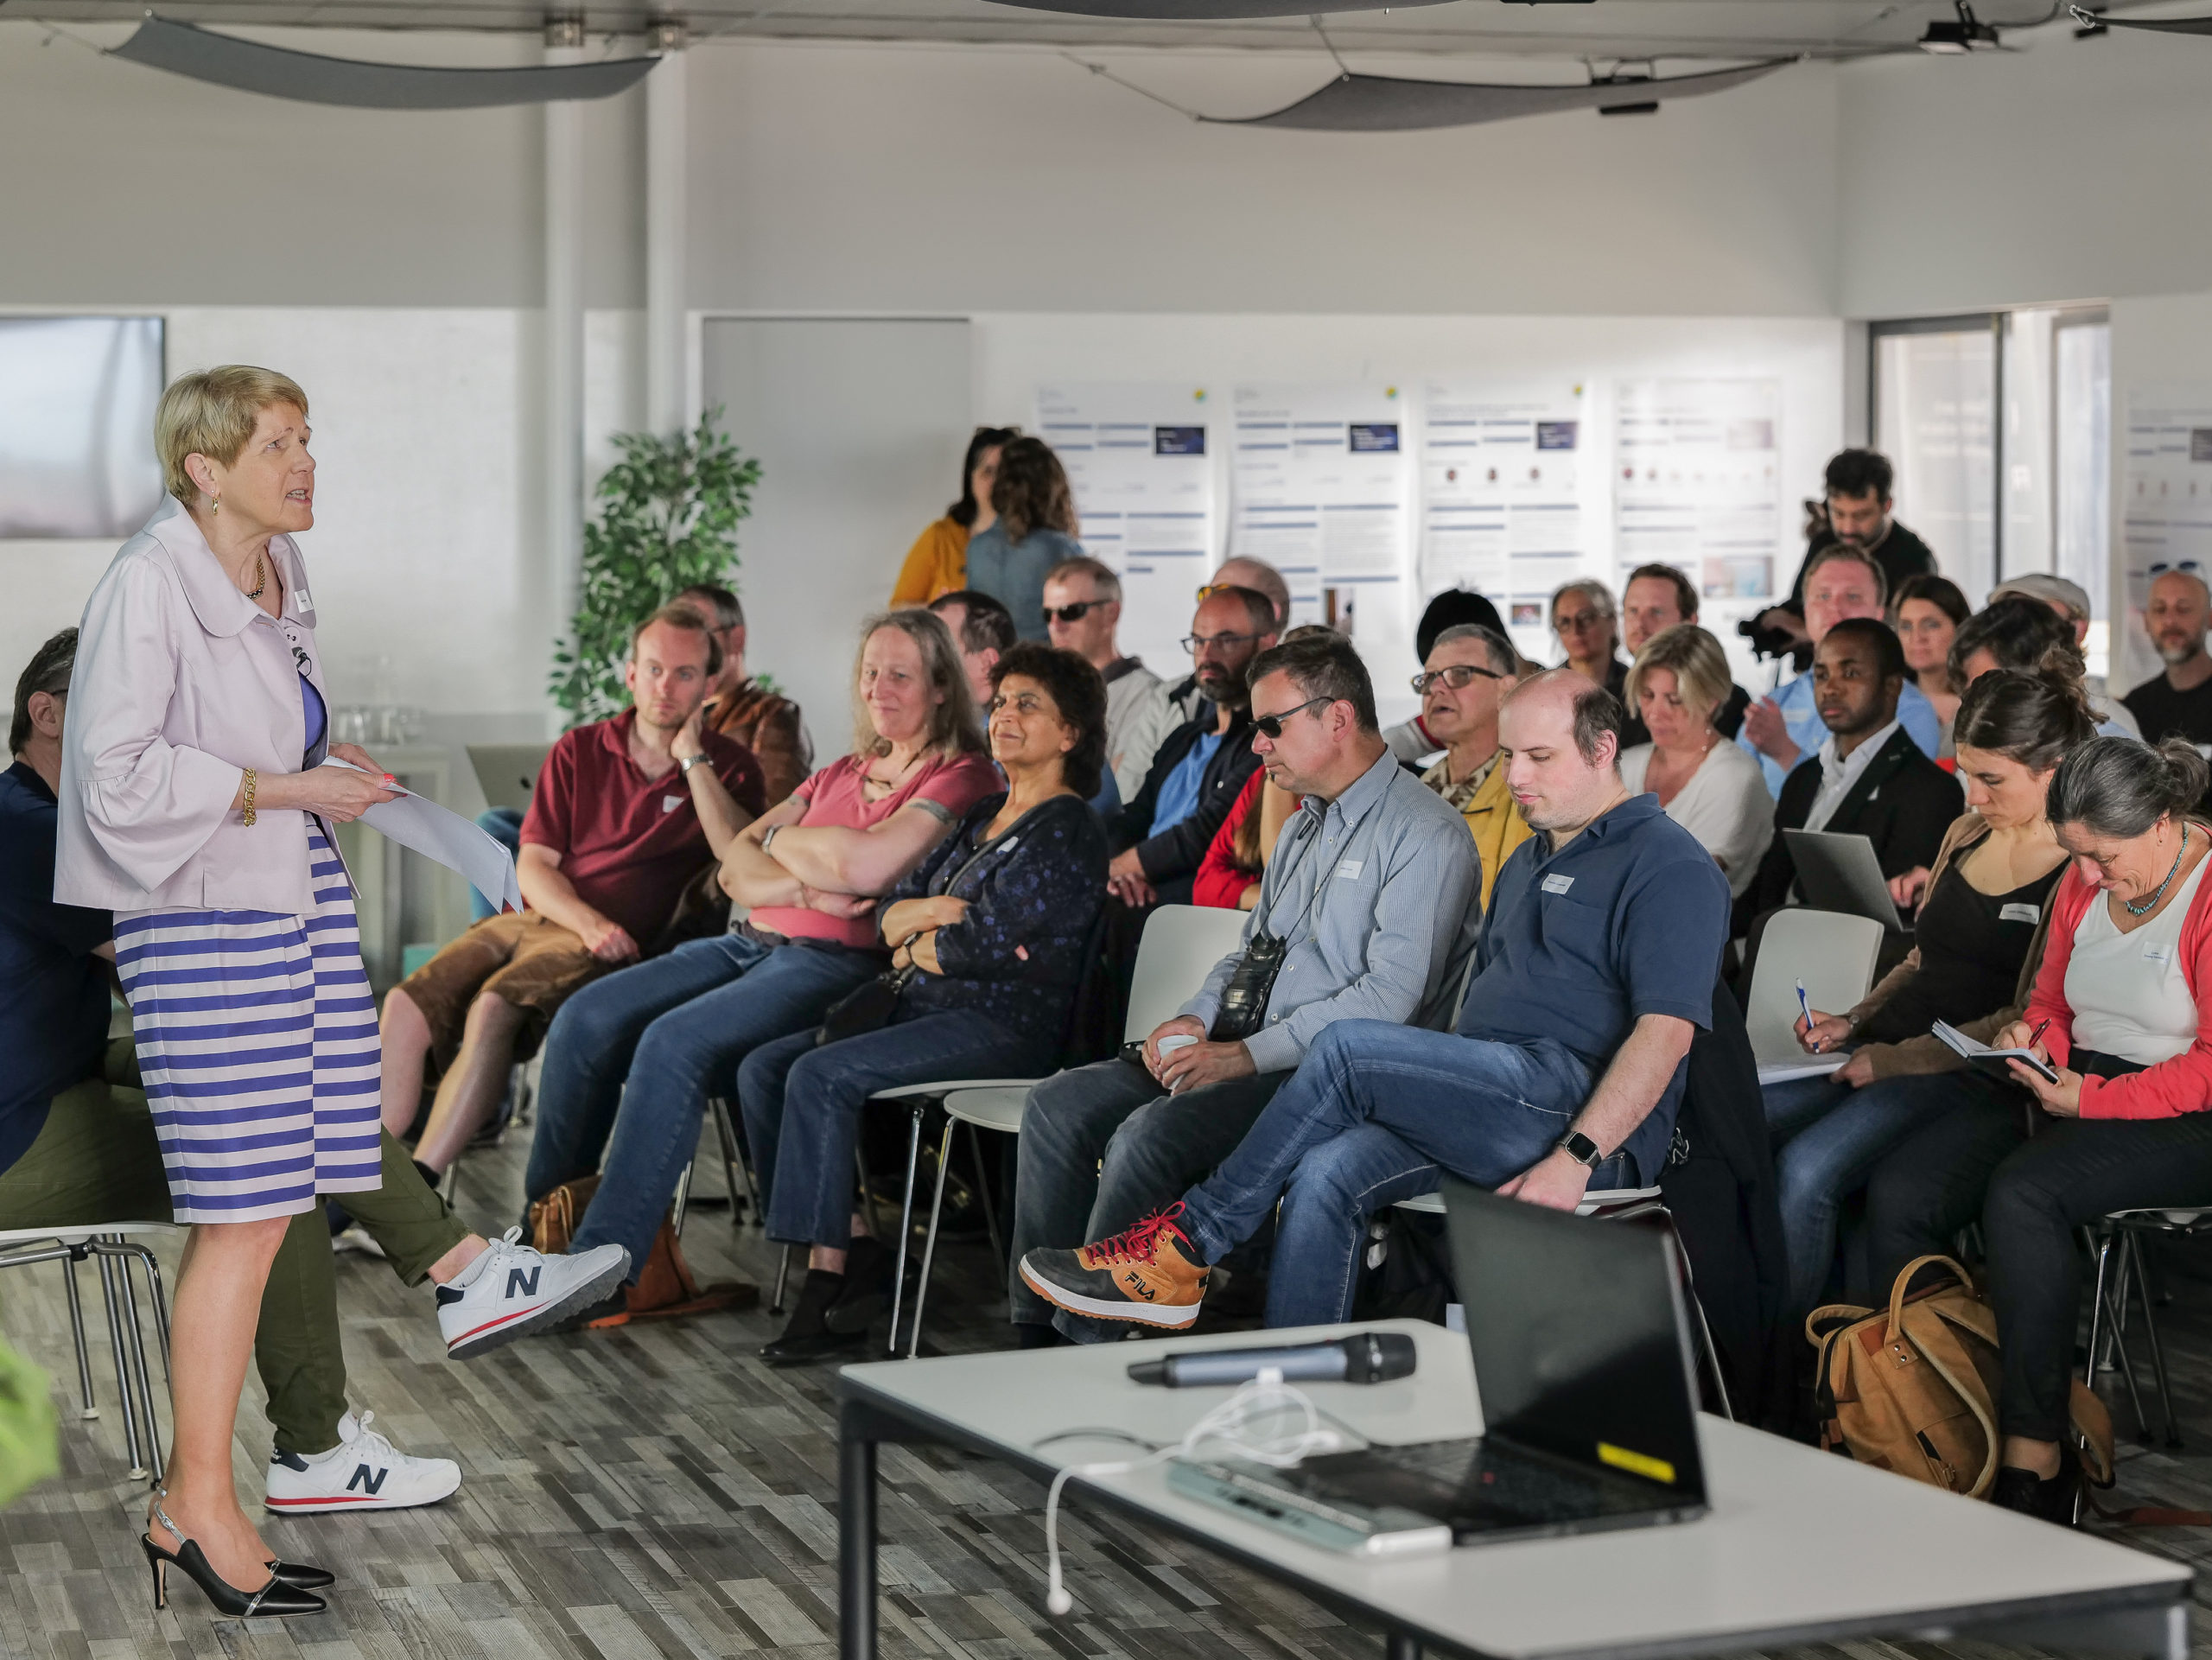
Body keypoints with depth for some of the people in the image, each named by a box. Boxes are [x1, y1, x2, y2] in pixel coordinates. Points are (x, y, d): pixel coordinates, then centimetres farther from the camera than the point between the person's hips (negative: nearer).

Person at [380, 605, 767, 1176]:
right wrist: (587, 921, -10)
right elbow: (533, 865, 10)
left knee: (494, 1008, -33)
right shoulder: (578, 752, 16)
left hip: (618, 947, -4)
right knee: (406, 1004, -22)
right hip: (532, 917, 4)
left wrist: (692, 758, -7)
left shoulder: (728, 767, 9)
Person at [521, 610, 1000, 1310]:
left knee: (674, 1042, -30)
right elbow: (737, 866, 14)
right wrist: (806, 886, -8)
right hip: (752, 942, 8)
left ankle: (601, 1261, -28)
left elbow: (863, 866, -18)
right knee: (587, 1018, -11)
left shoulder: (960, 778, -1)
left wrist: (780, 839, 3)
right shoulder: (841, 773, 23)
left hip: (836, 964, -8)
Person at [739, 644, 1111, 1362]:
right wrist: (932, 911, -7)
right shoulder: (983, 816, 20)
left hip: (1005, 1026, -9)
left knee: (820, 1076, -26)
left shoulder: (1068, 832, -8)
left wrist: (917, 946, 0)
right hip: (929, 1008, 9)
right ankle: (856, 1249, -10)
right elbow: (890, 915, 16)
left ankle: (827, 1274, -21)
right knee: (763, 1068, -7)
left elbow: (989, 942, -18)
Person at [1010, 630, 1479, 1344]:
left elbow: (1391, 996, -19)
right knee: (1058, 1106, -5)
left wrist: (1249, 1054, -21)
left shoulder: (1425, 836, -11)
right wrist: (1196, 1020, 4)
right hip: (1254, 1054, 9)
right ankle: (1034, 1326, -5)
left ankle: (1089, 1341, -20)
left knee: (1149, 1133, -30)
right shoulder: (1303, 829, 20)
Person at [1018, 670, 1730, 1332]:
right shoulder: (1528, 862, 28)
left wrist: (1576, 1158, -23)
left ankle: (1190, 1239, -13)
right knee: (1327, 1175, -21)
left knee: (1347, 1049, -22)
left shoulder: (1670, 866, -2)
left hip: (1580, 1107, -8)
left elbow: (1665, 1031, -14)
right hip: (1484, 1106, 8)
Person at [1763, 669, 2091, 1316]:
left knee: (1804, 1167, -30)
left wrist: (1898, 1058, -15)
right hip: (1885, 1045, 8)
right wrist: (1852, 1022, 8)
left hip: (1971, 1071, -8)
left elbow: (2030, 1020, -13)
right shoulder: (1966, 833, 16)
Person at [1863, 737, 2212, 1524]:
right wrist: (2035, 1035, -1)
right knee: (1897, 1192, -14)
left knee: (2021, 1194, -34)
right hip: (2074, 1090, 8)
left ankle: (2033, 1462, -30)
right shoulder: (2083, 884, 9)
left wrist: (2091, 1099, -19)